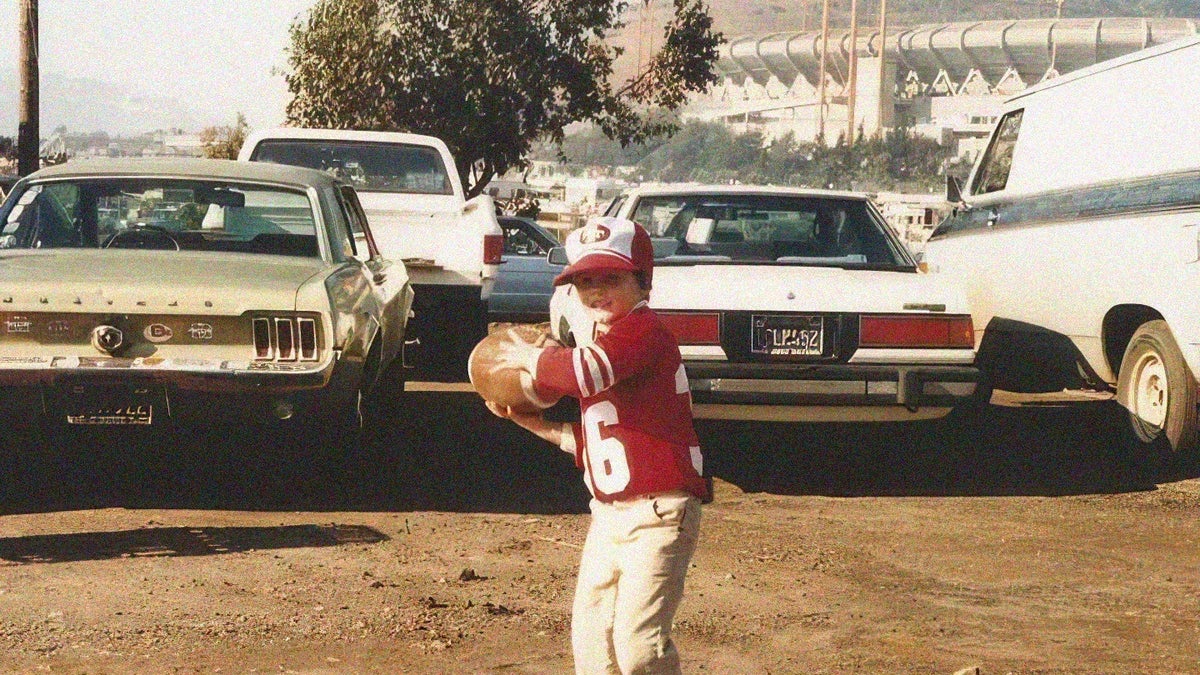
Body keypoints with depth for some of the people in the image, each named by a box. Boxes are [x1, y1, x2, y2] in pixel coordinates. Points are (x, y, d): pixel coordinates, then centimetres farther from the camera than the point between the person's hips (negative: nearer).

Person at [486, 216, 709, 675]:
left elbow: (585, 373, -33)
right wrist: (532, 422, 13)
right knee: (590, 636, 12)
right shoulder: (603, 345, 18)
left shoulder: (643, 329, -13)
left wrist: (528, 358, -14)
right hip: (608, 513, 10)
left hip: (659, 514, -10)